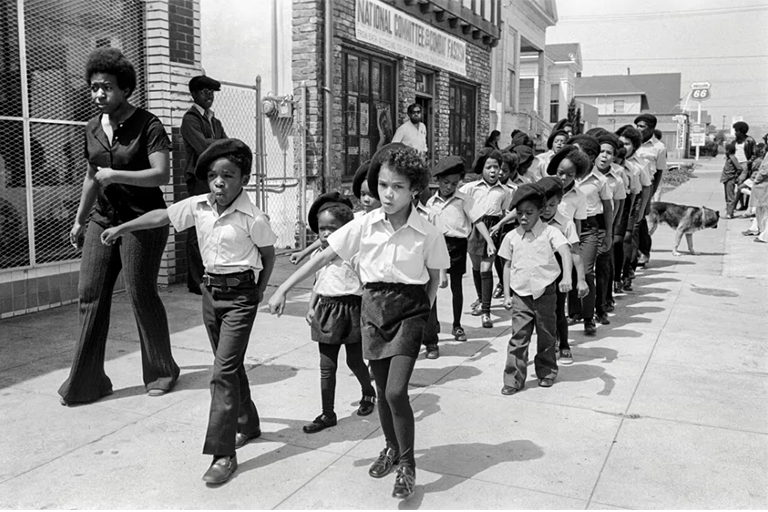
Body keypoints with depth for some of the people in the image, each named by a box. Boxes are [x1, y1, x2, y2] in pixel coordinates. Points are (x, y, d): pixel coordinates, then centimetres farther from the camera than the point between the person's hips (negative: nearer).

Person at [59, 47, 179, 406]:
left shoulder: (148, 126, -10)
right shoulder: (93, 128, 11)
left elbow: (162, 175, -18)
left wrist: (116, 175, -23)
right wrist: (80, 220, 24)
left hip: (142, 220, -6)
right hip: (104, 219, 6)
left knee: (141, 293, -2)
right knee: (90, 293, 1)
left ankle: (161, 371, 19)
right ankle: (86, 382, 9)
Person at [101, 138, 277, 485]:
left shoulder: (253, 218, -16)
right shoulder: (198, 206, -1)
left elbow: (268, 254, -3)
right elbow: (162, 217, 11)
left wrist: (258, 293, -1)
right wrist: (121, 228, 16)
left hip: (240, 294, -6)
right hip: (210, 290, 6)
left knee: (224, 370, -11)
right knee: (229, 365, 18)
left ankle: (223, 453, -6)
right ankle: (247, 424, 38)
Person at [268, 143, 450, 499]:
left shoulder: (427, 233, -11)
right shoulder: (364, 225, -7)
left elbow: (434, 276, 5)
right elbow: (324, 257, -3)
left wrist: (423, 312, -1)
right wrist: (283, 289, -3)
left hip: (409, 309, -3)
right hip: (373, 307, 3)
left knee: (396, 391, -13)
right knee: (383, 390, 13)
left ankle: (407, 464, 8)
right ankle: (391, 447, 38)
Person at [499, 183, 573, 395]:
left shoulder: (549, 232, -7)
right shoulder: (512, 237, 2)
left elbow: (565, 252, -20)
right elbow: (508, 266, 9)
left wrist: (567, 277, -36)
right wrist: (507, 295, 6)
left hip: (545, 293, -1)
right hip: (520, 295, 1)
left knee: (546, 336, 13)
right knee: (518, 338, -2)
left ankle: (547, 372, 31)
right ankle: (514, 379, 4)